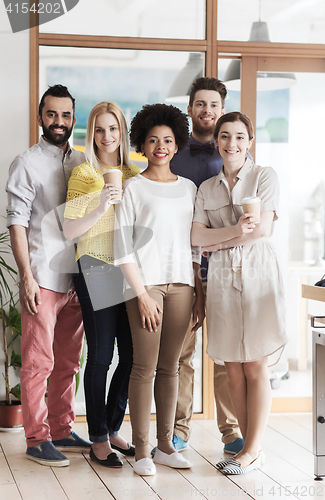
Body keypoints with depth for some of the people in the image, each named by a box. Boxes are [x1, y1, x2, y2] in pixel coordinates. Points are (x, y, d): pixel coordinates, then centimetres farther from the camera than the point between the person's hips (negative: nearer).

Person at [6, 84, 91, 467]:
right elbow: (17, 222, -7)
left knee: (68, 362, 11)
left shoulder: (82, 162, 14)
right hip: (42, 279, -5)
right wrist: (26, 276, -14)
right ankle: (36, 439, 5)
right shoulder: (27, 163, -2)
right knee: (38, 363, -3)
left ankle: (61, 431, 21)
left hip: (76, 279, 5)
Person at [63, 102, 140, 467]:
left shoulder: (133, 174, 13)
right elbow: (69, 230, -8)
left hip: (130, 270, 5)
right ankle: (99, 440, 5)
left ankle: (113, 429, 20)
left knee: (133, 355, 5)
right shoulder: (84, 174, -2)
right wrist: (101, 209, -20)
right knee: (101, 356, -4)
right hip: (97, 270, -5)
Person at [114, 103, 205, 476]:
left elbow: (194, 246, 16)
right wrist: (143, 295, -10)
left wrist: (198, 296, 10)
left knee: (169, 367, 7)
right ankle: (141, 450, 1)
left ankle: (165, 445, 14)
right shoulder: (132, 188, 2)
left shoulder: (189, 188, 15)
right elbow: (123, 248, -3)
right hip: (145, 283, -4)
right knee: (145, 367, -5)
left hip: (180, 285, 4)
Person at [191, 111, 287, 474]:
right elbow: (196, 235, 2)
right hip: (222, 278, 4)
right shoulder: (207, 188, 14)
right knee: (233, 369, 3)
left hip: (257, 273, -4)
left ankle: (252, 450, 4)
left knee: (255, 367, -3)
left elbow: (262, 229, -8)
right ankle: (250, 447, 13)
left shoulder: (264, 176, 3)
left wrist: (218, 241, -3)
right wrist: (236, 230, -12)